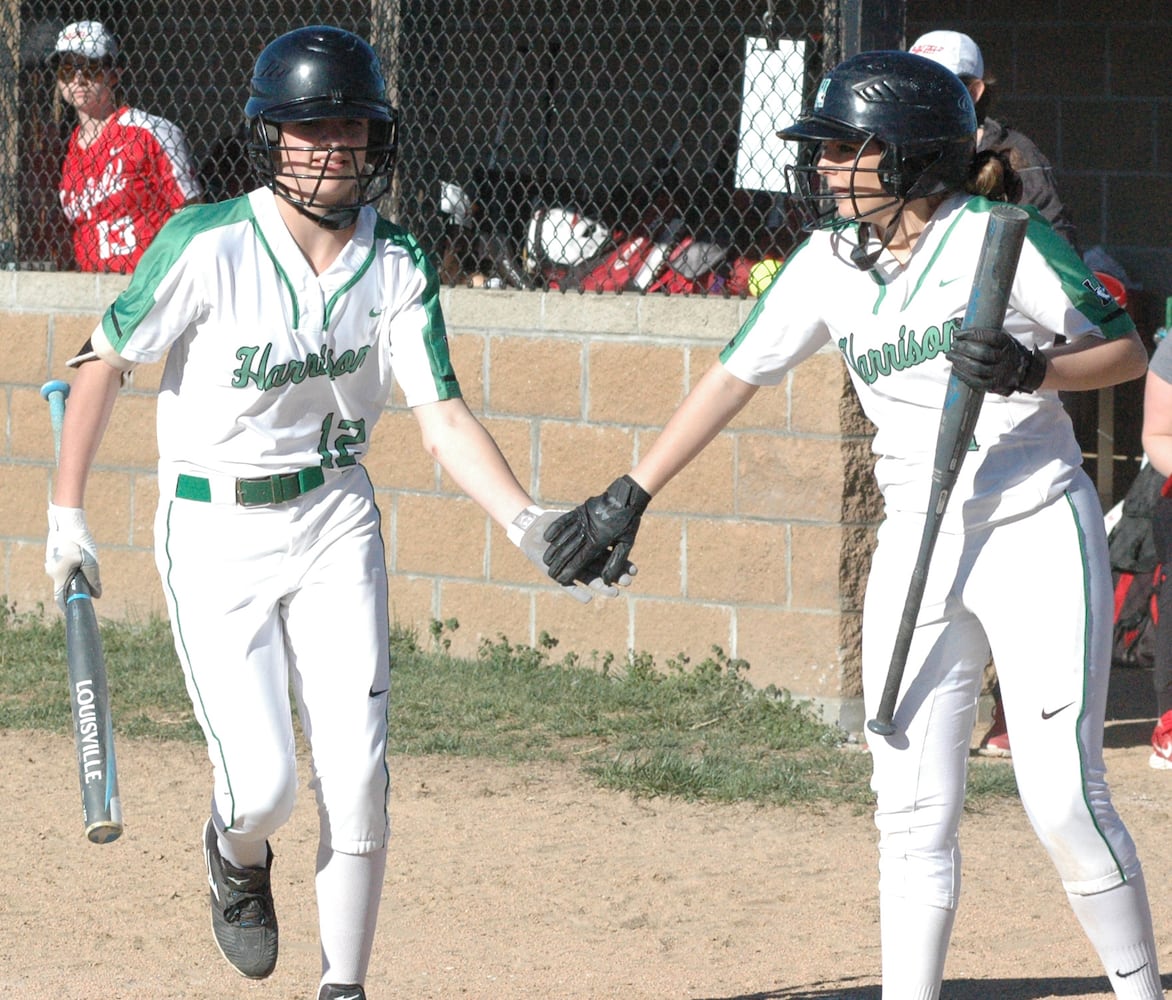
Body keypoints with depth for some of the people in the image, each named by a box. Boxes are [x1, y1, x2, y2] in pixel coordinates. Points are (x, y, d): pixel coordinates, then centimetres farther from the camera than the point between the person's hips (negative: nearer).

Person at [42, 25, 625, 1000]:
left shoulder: (398, 266, -6)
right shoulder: (208, 245, -17)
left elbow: (443, 418, -10)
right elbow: (107, 361, -5)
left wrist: (526, 519, -25)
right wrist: (67, 511, -3)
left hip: (335, 519, 3)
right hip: (213, 527, -3)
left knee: (357, 775, -4)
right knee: (264, 783, -9)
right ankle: (238, 858, 29)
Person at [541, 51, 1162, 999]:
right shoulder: (829, 265, 4)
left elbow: (1127, 350, -4)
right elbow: (734, 378, 10)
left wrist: (1033, 370, -23)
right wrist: (629, 496, 8)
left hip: (1037, 533, -5)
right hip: (917, 547, 5)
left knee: (1062, 796, -9)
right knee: (913, 811, 2)